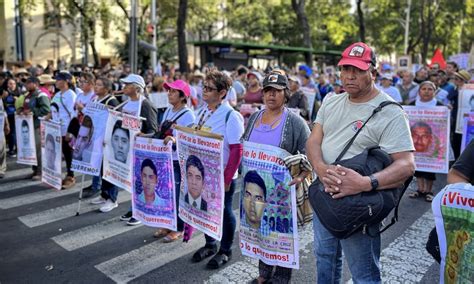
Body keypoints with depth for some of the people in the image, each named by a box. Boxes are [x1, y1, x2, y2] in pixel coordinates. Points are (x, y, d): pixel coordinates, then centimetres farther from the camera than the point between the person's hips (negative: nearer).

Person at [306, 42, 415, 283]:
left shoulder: (390, 112, -15)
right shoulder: (331, 103, 5)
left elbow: (406, 164, -21)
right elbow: (313, 141, 0)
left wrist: (366, 183, -37)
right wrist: (320, 168, -22)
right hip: (324, 196, 6)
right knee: (325, 259, 25)